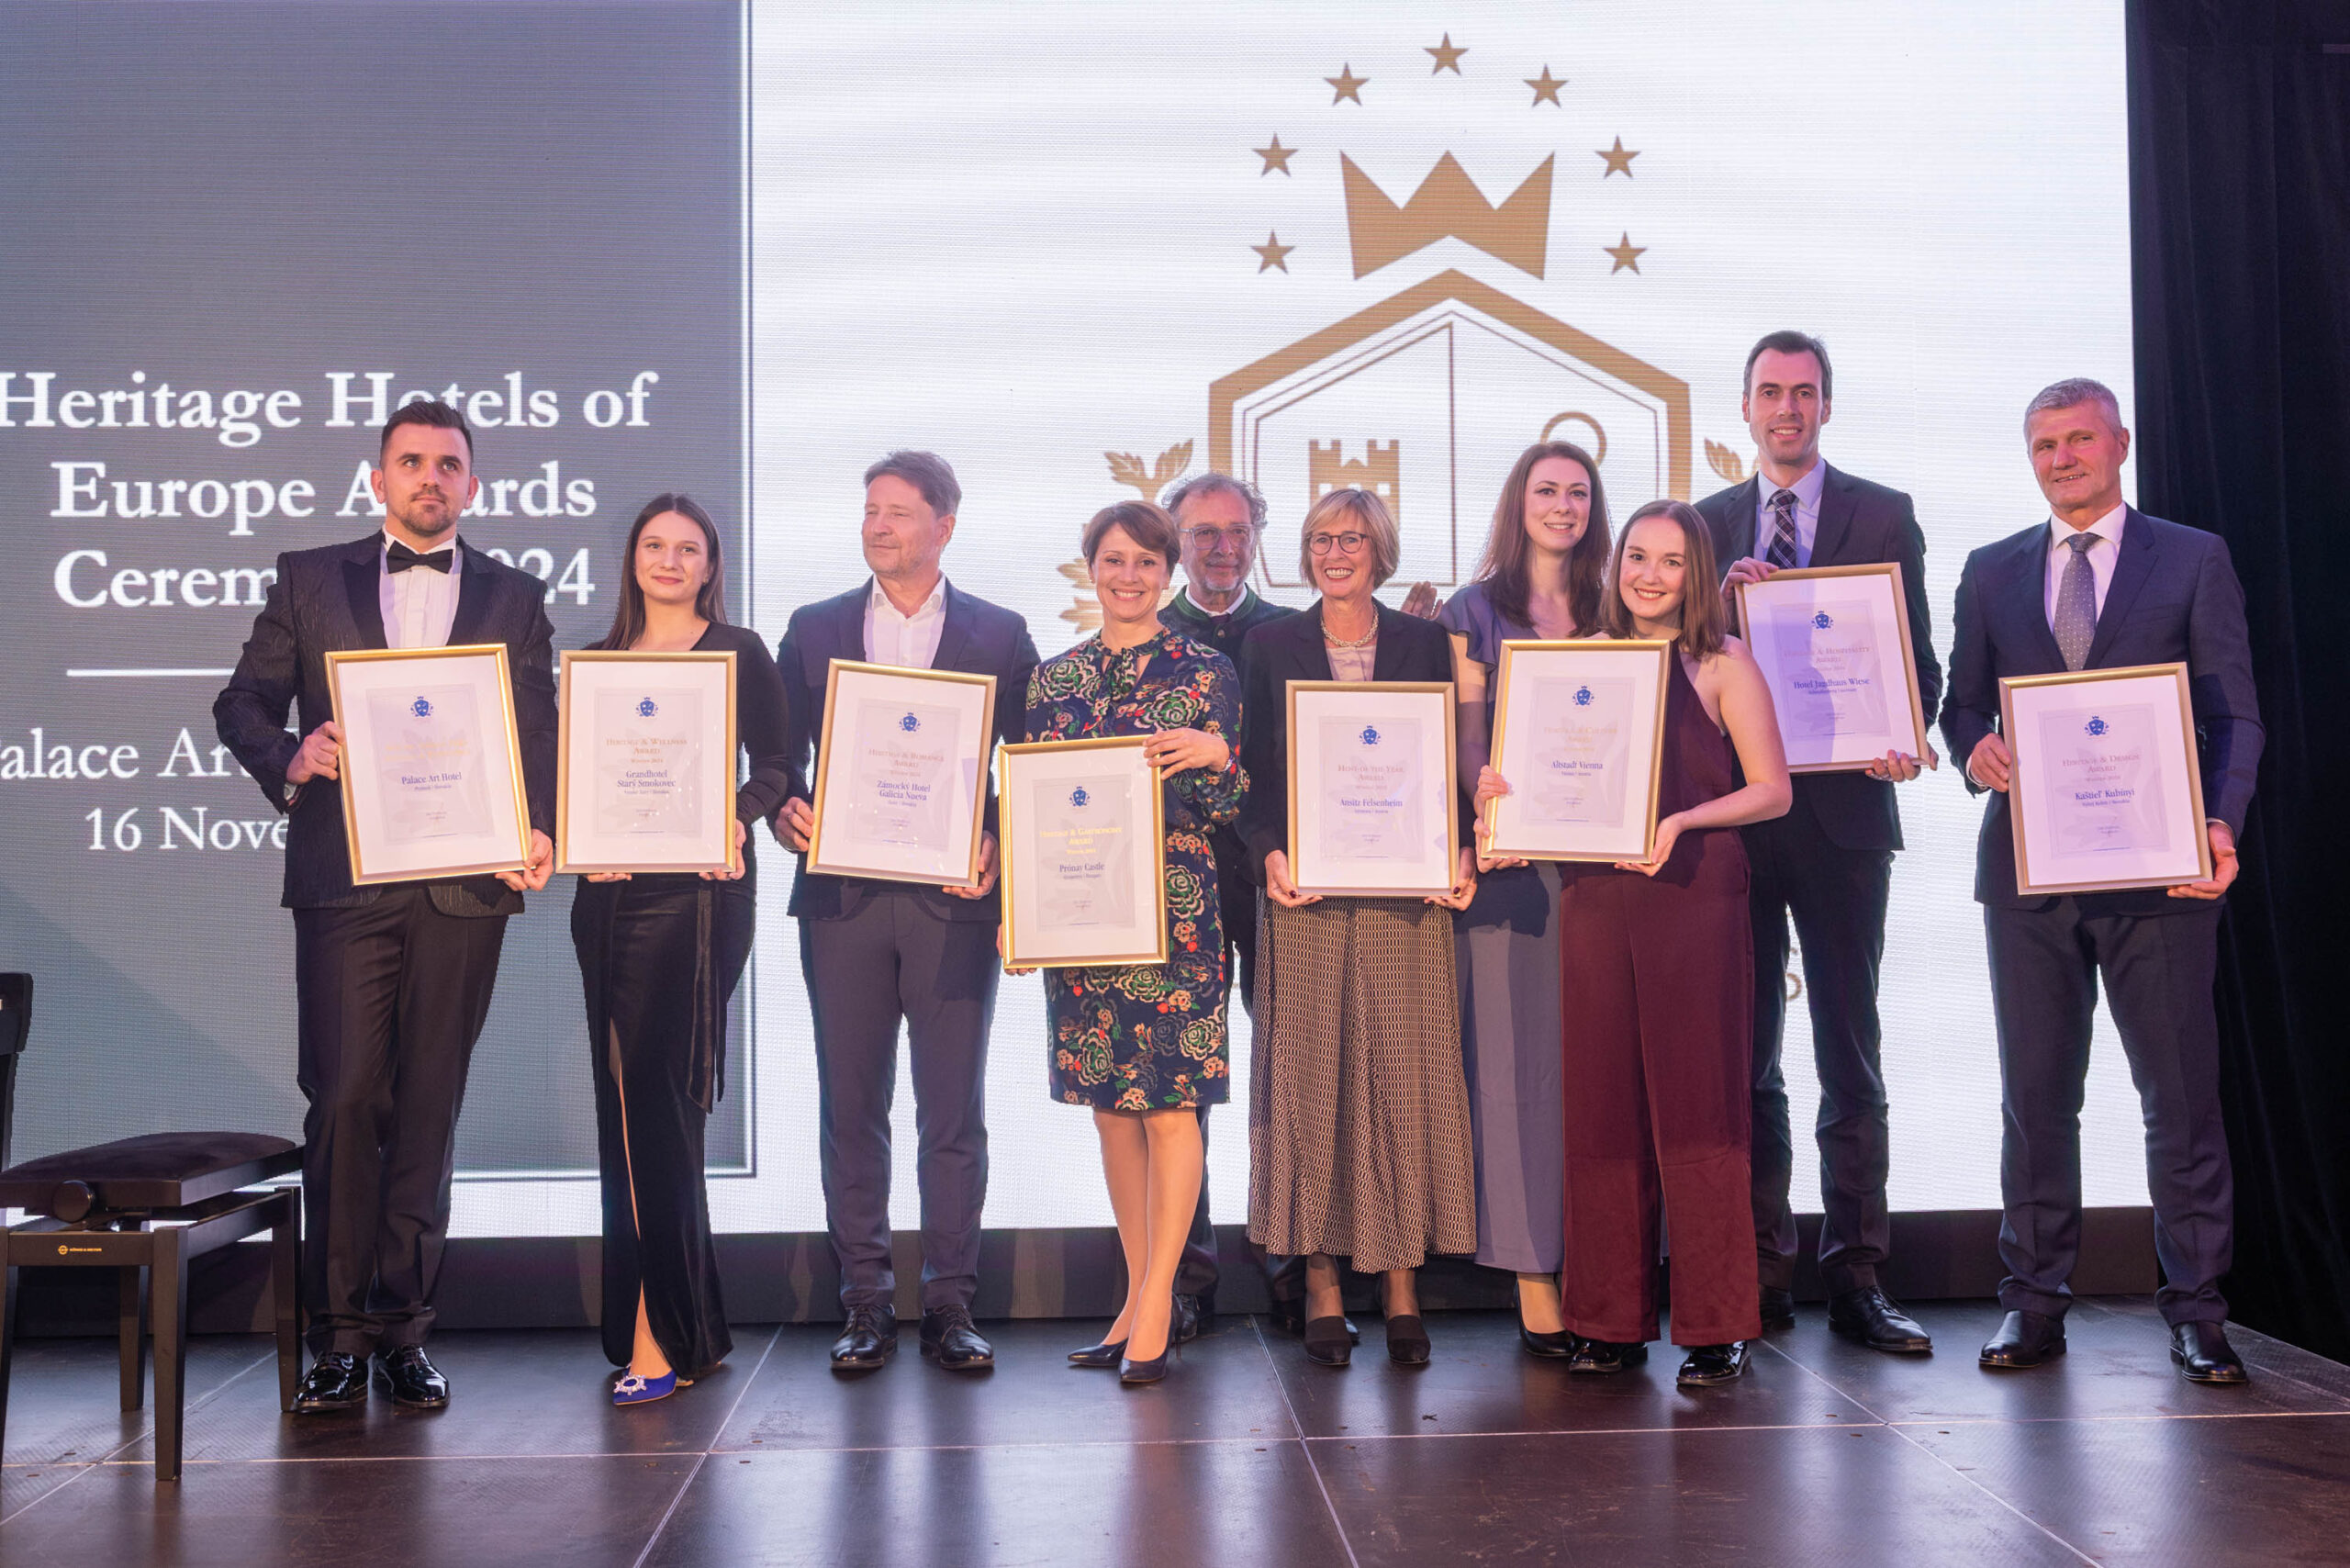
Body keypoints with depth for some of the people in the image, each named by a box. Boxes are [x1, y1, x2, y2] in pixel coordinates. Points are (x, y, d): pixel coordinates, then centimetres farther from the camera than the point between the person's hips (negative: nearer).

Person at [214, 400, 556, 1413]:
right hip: (344, 876, 0)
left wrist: (538, 831, -9)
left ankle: (404, 1332, 14)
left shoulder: (514, 597, 14)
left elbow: (537, 731, 8)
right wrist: (288, 757, -11)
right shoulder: (309, 580, 14)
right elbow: (242, 702, 11)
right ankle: (339, 1336, 5)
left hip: (464, 883, 1)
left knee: (429, 1108, 5)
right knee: (343, 1098, -4)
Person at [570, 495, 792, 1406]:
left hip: (696, 890, -5)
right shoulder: (599, 660, 18)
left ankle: (660, 1336, -7)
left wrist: (735, 817, -17)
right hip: (609, 895, 5)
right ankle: (689, 1328, 17)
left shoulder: (739, 653, 5)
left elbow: (776, 766, 1)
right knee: (623, 1103, 6)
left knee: (657, 1098, -11)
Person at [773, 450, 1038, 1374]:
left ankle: (950, 1305, 12)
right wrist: (786, 812, -10)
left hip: (952, 897, -1)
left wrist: (1000, 843, -11)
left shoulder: (999, 635, 7)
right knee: (851, 1108, 5)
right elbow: (780, 757, 10)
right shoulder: (813, 630, 12)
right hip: (841, 897, 2)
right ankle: (864, 1305, 15)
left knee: (954, 1112, 2)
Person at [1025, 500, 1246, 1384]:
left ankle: (1157, 1303, 7)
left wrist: (1212, 755, -20)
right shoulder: (1052, 679, 11)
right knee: (1111, 1105, 9)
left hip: (1175, 912, -4)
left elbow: (1226, 809, 0)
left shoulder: (1205, 673, 1)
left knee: (1170, 1101, -3)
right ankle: (1139, 1297, 20)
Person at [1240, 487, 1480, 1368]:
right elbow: (1253, 768, 6)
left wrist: (1459, 852, -9)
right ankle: (1322, 1287, 9)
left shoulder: (1424, 642, 9)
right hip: (1305, 893, 0)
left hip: (1407, 890, 0)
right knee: (1309, 1076, 1)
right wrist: (1268, 852, -11)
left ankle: (1403, 1287, 9)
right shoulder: (1271, 646, 9)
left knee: (1406, 1076, 0)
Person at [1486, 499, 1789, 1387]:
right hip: (1594, 902, 3)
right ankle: (1612, 1321, 13)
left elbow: (1771, 790, -2)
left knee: (1696, 1106, -1)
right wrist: (1502, 797, -6)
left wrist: (1681, 821, -16)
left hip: (1696, 899, -3)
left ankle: (1715, 1326, 7)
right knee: (1602, 1106, 5)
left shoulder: (1722, 664, 4)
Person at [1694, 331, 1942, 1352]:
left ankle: (1856, 1278, 9)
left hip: (1842, 808, -1)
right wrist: (1722, 605, -10)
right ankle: (1760, 1276, 14)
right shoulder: (1704, 525, 13)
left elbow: (1917, 657, 4)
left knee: (1851, 1053, 2)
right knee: (1744, 1055, 6)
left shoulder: (1884, 515, 8)